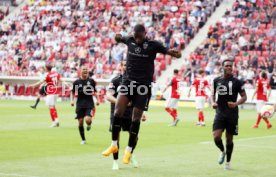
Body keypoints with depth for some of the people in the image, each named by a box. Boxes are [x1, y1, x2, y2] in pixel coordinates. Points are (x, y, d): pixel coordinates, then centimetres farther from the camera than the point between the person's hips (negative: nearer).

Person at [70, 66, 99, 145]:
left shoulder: (91, 81, 2)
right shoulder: (76, 82, 1)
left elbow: (95, 91, 12)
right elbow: (73, 92, 10)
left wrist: (97, 99, 2)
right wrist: (72, 100, -4)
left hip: (89, 104, -1)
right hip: (80, 105, 1)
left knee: (87, 120, -22)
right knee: (80, 122, 1)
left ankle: (89, 124, 17)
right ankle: (83, 139, 17)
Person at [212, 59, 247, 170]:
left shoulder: (237, 82, -4)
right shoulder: (217, 81, 5)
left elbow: (244, 97, -1)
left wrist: (236, 103, -18)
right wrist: (213, 102, 0)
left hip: (232, 114, -1)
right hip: (220, 113, 1)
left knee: (229, 139, 6)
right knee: (216, 137, -14)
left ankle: (228, 162, 24)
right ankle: (222, 152, 19)